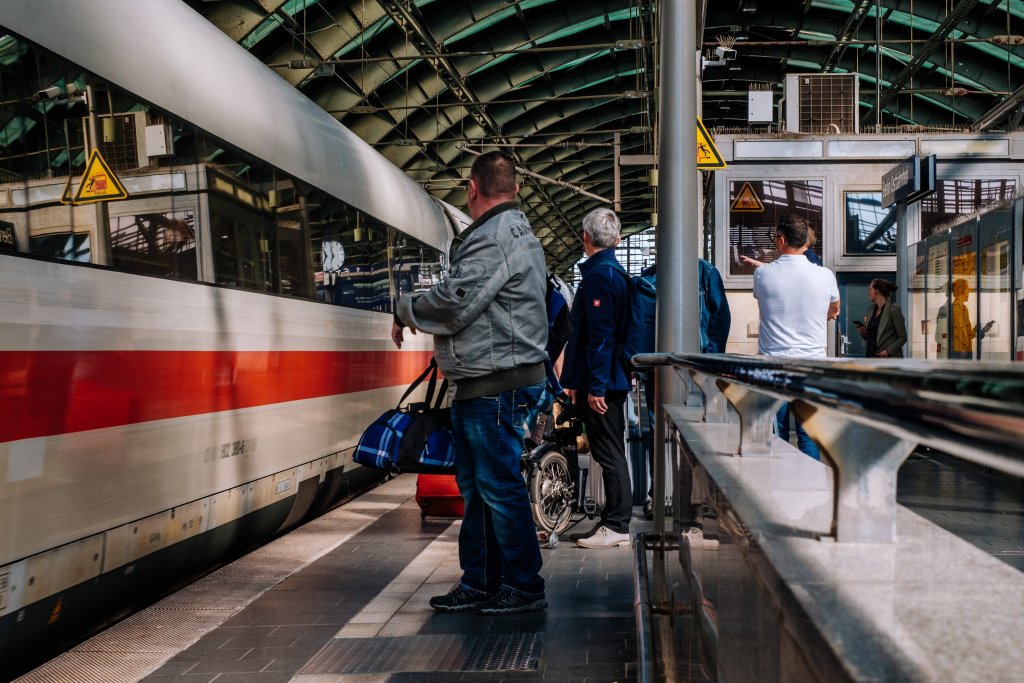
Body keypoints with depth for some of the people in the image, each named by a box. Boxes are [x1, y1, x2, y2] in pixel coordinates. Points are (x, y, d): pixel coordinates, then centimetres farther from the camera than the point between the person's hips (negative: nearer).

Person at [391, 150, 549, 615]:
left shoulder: (495, 238, -16)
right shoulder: (515, 231, 20)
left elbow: (453, 303, -21)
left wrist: (405, 309, -3)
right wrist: (416, 313, 10)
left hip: (497, 387, -11)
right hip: (478, 384, 11)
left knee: (499, 486, -4)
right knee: (475, 486, 15)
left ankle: (524, 588, 7)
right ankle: (478, 583, 23)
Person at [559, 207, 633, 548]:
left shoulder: (598, 275, -16)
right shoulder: (616, 271, 16)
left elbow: (600, 334, -22)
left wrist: (595, 386, -22)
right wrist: (577, 380, 23)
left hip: (599, 383, -10)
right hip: (613, 379, 10)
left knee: (609, 455, -4)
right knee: (609, 454, 14)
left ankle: (617, 527, 2)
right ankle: (612, 521, 22)